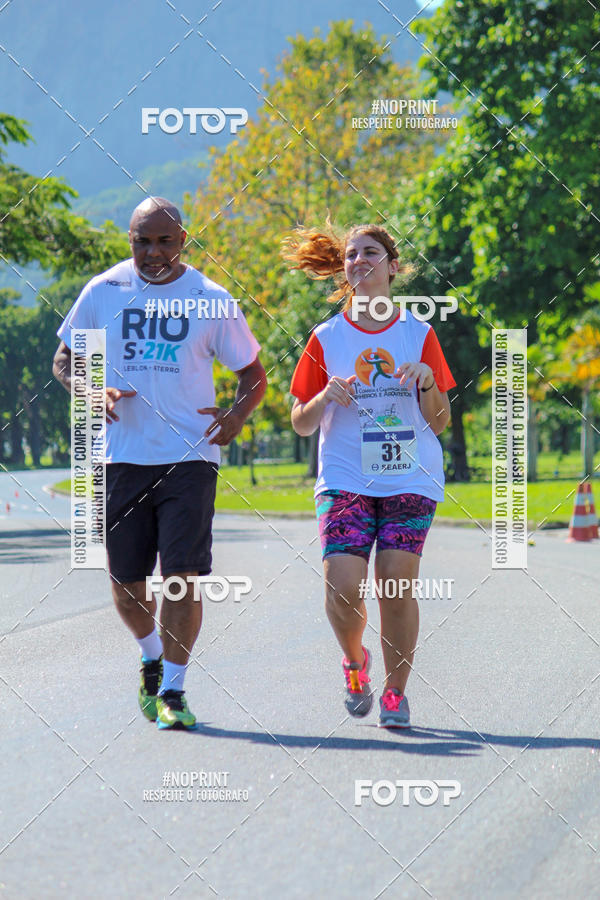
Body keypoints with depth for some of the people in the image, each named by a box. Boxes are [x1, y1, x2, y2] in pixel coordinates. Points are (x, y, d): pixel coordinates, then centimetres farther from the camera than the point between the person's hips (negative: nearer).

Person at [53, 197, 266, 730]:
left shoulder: (211, 300, 1)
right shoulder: (103, 292, 4)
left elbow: (253, 373, 10)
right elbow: (65, 359, 13)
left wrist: (238, 416, -11)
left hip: (190, 457, -2)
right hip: (122, 459, 2)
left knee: (181, 575, -12)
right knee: (126, 583, 7)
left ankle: (172, 690, -3)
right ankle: (152, 657, 36)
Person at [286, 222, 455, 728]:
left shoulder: (419, 334, 7)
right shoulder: (326, 339, 6)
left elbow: (438, 424, 8)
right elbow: (301, 424, 9)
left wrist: (428, 383, -10)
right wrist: (325, 397, -11)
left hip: (410, 478, 0)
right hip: (345, 479, 0)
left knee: (397, 588, -8)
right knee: (343, 588, -14)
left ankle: (395, 692, 10)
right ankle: (355, 662, 16)